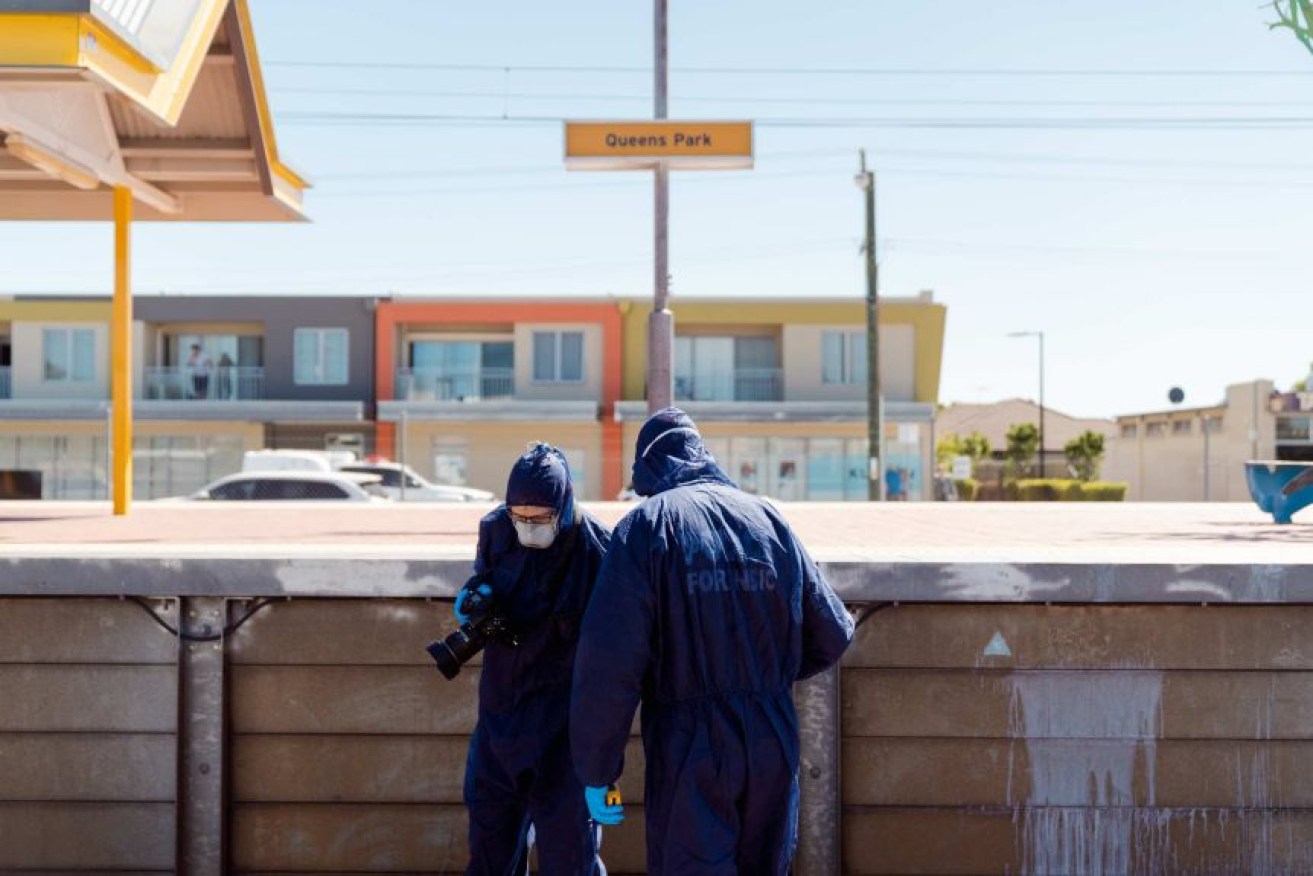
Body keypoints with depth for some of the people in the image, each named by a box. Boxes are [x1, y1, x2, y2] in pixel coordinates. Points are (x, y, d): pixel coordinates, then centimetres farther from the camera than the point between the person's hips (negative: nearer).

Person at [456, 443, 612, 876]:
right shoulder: (495, 529, -5)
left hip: (564, 720, -5)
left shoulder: (596, 547, -19)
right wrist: (475, 595, -8)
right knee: (489, 825, 19)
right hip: (500, 706, 5)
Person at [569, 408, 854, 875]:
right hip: (774, 749, 5)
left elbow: (608, 664, -15)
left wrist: (596, 774, -7)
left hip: (688, 755, -4)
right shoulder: (769, 517, 6)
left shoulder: (646, 526, -7)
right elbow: (832, 635, 11)